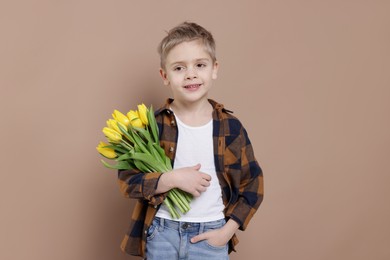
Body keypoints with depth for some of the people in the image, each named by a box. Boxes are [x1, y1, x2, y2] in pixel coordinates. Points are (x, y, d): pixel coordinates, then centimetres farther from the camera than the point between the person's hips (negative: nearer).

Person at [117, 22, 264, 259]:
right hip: (162, 233, 0)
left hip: (210, 235, 0)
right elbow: (128, 180, -7)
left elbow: (252, 184, 3)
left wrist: (227, 230, -6)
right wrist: (172, 179, -21)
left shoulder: (231, 127, -3)